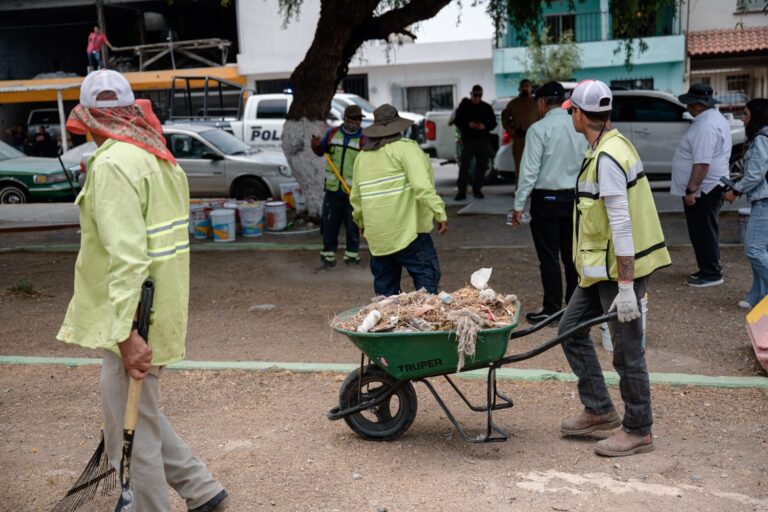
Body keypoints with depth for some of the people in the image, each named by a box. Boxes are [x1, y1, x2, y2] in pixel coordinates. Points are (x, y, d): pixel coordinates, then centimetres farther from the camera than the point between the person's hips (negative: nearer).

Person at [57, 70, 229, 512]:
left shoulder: (113, 164, -17)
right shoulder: (161, 159, 12)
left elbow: (126, 256, -25)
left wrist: (126, 332, -26)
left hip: (132, 322, -10)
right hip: (162, 308, 10)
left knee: (132, 433, 2)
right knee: (141, 419, 23)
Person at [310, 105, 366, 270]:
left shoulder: (364, 139, -6)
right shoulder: (332, 133, 5)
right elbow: (321, 151, 20)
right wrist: (316, 146, -5)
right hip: (332, 190, 3)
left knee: (353, 227, 6)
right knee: (329, 226, 7)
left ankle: (352, 257, 19)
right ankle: (328, 258, 18)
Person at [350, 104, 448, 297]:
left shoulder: (362, 156, 14)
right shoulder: (405, 148, -4)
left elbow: (356, 197, 20)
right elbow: (422, 186, -17)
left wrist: (361, 222, 34)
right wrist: (440, 213, -15)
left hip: (377, 235, 6)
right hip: (406, 230, -6)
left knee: (385, 287, 14)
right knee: (427, 276, -4)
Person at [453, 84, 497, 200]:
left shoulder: (486, 107, 12)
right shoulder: (464, 106, 6)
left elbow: (493, 122, 13)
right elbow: (457, 121, 4)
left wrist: (485, 126, -8)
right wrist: (468, 125, -14)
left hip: (483, 140, 3)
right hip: (468, 140, -3)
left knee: (481, 166, 3)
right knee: (464, 166, -9)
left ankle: (477, 190, 14)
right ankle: (461, 191, -9)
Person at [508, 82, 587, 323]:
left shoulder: (539, 129, -12)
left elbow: (530, 170, -14)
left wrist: (519, 204, -9)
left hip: (547, 198, -5)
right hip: (574, 197, 5)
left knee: (549, 256, 1)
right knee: (571, 254, 12)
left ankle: (552, 309, 5)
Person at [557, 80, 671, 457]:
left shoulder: (607, 157, -20)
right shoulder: (610, 145, 12)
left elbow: (621, 224, -24)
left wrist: (626, 286, -24)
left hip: (620, 269, -11)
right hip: (600, 268, 11)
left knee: (627, 350, 1)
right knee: (571, 329, 16)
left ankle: (638, 432, 16)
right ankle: (599, 410, 26)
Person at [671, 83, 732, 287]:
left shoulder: (706, 126, -23)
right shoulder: (714, 118, 13)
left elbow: (702, 163, -29)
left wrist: (690, 190, -26)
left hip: (703, 189, -11)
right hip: (709, 187, 11)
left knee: (704, 232, -3)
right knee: (704, 232, 18)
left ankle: (711, 274, 5)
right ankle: (708, 269, 27)